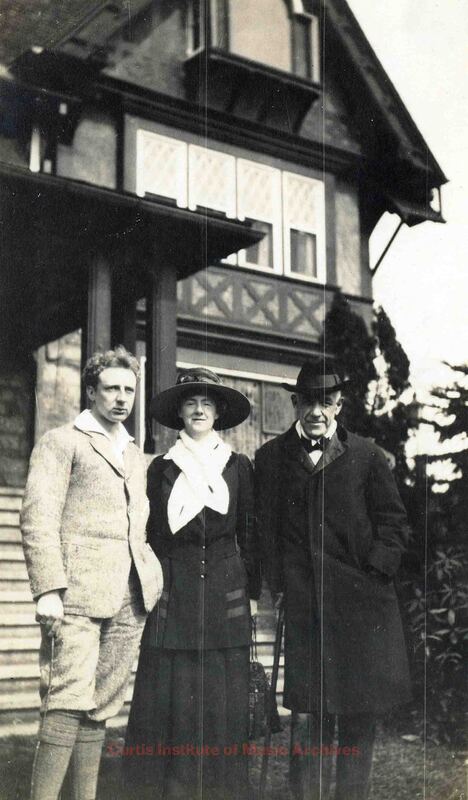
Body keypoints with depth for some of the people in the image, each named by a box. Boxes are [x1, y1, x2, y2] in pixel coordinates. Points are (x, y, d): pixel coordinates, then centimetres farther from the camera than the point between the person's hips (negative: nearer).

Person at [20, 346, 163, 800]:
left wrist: (153, 578, 12)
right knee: (68, 706, -13)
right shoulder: (61, 442, 4)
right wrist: (48, 589, -16)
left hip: (129, 600, 6)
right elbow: (38, 519, -6)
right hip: (77, 594, -6)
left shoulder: (135, 457, 24)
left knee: (100, 710, 8)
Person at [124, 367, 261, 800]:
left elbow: (249, 533, 9)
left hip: (225, 595, 0)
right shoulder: (162, 467, 8)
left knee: (222, 697, 1)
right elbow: (152, 534, 9)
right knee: (170, 696, -1)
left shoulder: (239, 465, 8)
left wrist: (252, 589, 5)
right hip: (174, 596, 0)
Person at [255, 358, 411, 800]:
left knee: (360, 711, 6)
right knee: (307, 713, -3)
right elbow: (265, 528, 8)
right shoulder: (271, 458, 8)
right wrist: (278, 583, 0)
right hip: (303, 604, -1)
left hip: (361, 601, 1)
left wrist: (374, 572, -2)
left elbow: (393, 522, 9)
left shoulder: (366, 456, 8)